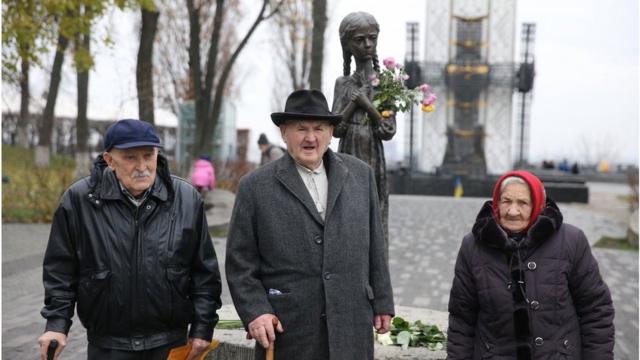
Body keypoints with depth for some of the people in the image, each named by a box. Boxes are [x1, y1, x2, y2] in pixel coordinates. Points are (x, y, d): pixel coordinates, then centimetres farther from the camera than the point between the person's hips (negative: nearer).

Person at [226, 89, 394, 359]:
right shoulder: (255, 187, -1)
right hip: (287, 330, -2)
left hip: (351, 329, 3)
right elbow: (240, 263, 0)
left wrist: (382, 303, 11)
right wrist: (255, 312, -10)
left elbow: (375, 246, 11)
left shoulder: (360, 175, 8)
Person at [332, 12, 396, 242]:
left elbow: (388, 130, -5)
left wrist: (366, 102, -13)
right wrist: (355, 100, -10)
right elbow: (335, 128, -2)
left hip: (373, 163, -2)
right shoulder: (343, 84, 8)